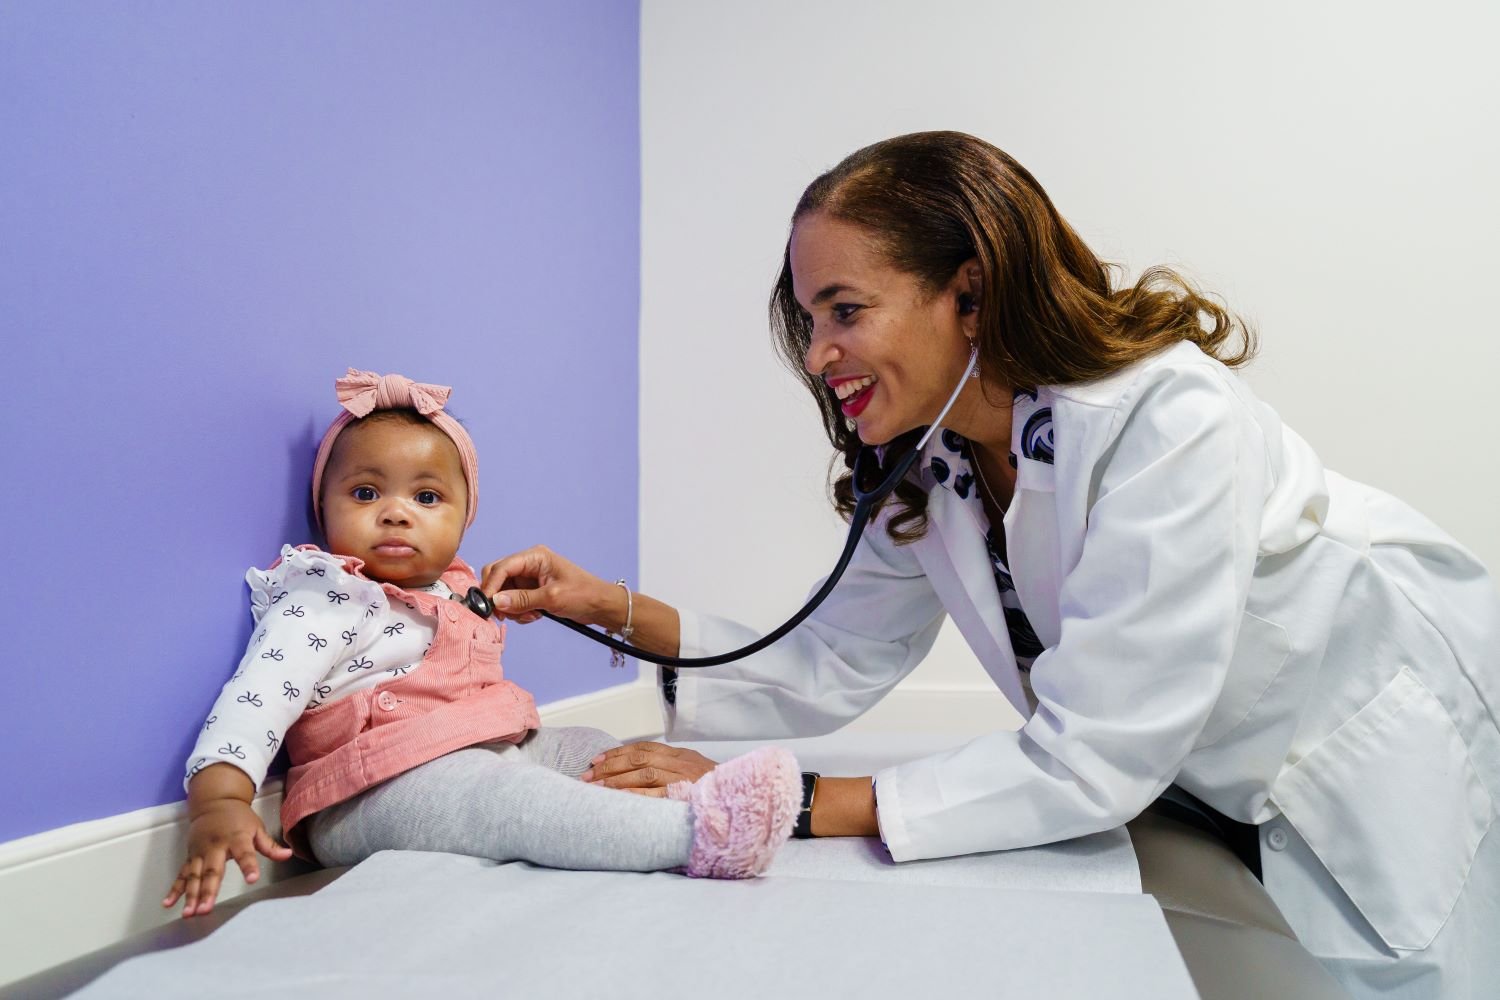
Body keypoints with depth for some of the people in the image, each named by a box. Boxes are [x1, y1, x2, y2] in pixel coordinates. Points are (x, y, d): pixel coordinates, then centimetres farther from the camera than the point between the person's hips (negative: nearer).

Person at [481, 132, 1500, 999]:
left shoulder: (1171, 420, -34)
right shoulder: (927, 467, -11)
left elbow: (1089, 763, -34)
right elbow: (830, 670, -6)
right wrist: (613, 609, -16)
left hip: (1402, 753, -5)